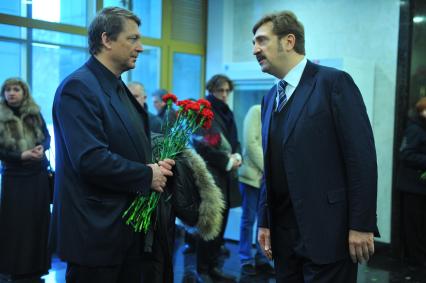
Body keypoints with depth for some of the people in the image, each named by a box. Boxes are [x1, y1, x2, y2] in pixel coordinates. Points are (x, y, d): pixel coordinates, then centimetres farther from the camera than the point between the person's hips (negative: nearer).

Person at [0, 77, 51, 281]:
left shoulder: (35, 113, 5)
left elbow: (47, 136, 8)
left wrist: (42, 148, -13)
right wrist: (21, 155, -18)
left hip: (39, 173, 2)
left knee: (38, 218, 5)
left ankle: (36, 266, 17)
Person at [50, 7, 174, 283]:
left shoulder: (118, 88, 12)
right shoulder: (78, 87, -16)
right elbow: (91, 159, -26)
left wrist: (156, 165, -1)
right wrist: (147, 175, -15)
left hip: (128, 226, 9)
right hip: (95, 231, -9)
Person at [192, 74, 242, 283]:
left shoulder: (227, 113, 18)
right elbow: (202, 146, -15)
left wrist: (237, 155, -1)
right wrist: (227, 162, -11)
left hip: (226, 177, 8)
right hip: (210, 176, -8)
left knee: (220, 226, 11)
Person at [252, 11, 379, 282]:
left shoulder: (333, 82, -8)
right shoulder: (271, 98, 13)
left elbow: (362, 157, -13)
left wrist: (361, 225, -14)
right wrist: (264, 221, 12)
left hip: (327, 232, -6)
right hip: (284, 234, 7)